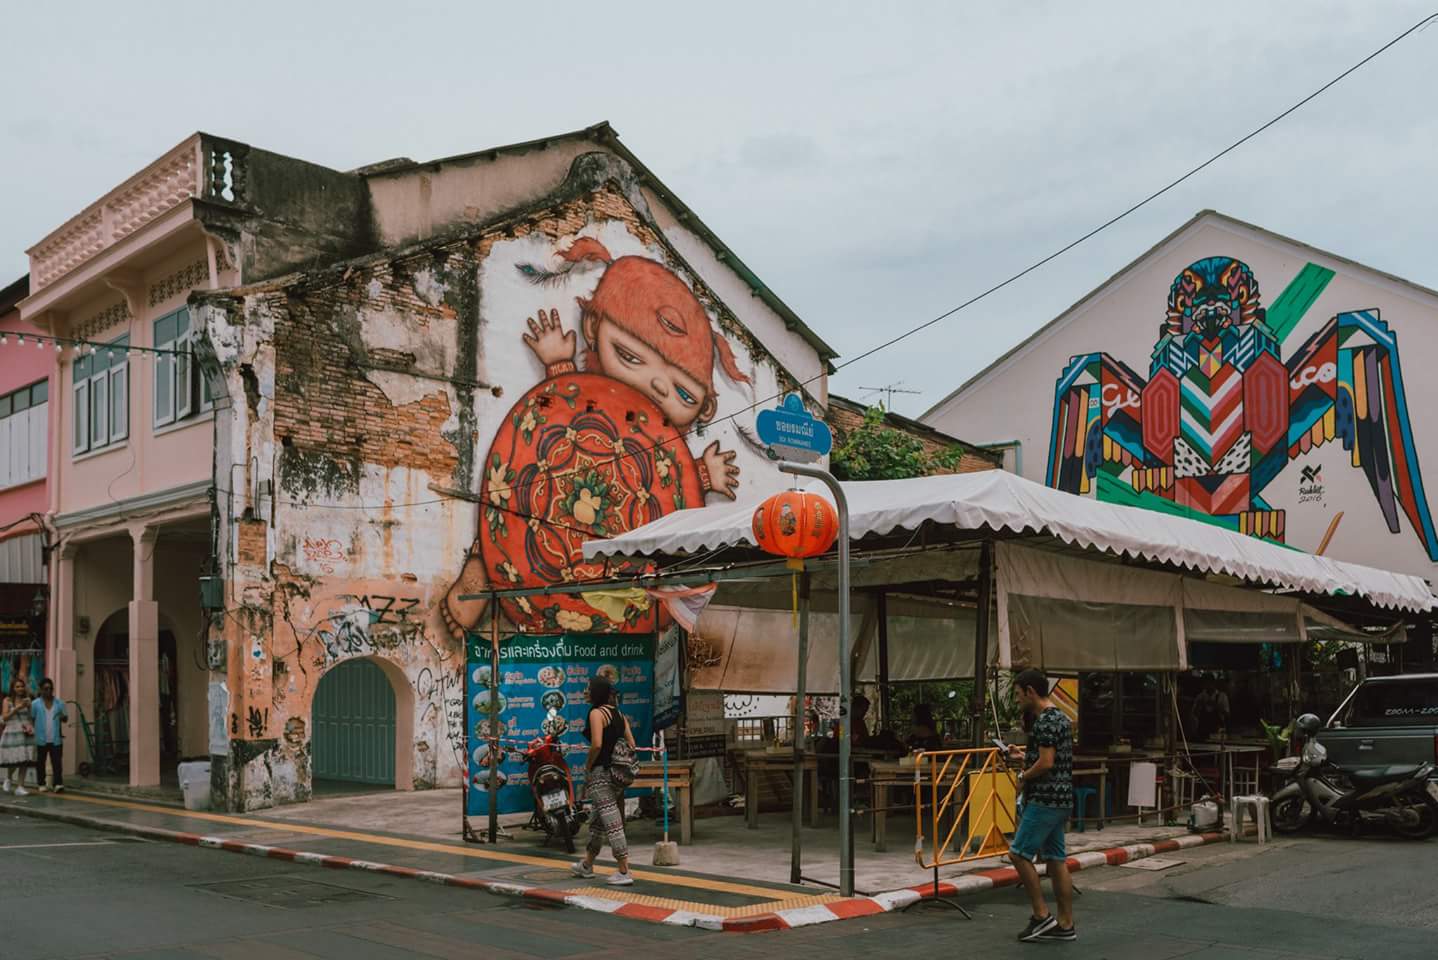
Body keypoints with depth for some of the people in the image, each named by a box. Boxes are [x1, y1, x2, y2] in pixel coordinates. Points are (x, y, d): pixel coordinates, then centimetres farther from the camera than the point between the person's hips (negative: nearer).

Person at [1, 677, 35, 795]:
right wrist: (17, 708, -17)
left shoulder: (27, 700, 9)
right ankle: (8, 779, 25)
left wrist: (30, 727, 1)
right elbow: (4, 717, -7)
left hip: (25, 734, 3)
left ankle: (20, 787, 2)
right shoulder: (7, 700, 1)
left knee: (24, 761, -3)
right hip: (12, 733, -3)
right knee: (13, 761, -6)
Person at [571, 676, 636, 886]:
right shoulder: (619, 714, 12)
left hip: (600, 773, -8)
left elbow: (597, 744, -23)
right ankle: (587, 865, 34)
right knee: (597, 821, 21)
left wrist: (588, 765, -9)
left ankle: (624, 872, -7)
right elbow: (631, 745, 11)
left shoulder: (597, 712, -11)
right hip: (617, 773, 8)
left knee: (612, 823, -7)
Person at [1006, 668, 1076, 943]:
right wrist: (1024, 755, 18)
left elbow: (1046, 763, -23)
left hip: (1045, 800, -10)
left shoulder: (1044, 721, -16)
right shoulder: (1060, 717, 16)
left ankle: (1042, 916, -1)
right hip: (1060, 799, 10)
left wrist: (1023, 777, -7)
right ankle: (1065, 925, 12)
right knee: (1056, 859, 10)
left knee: (1019, 853, -5)